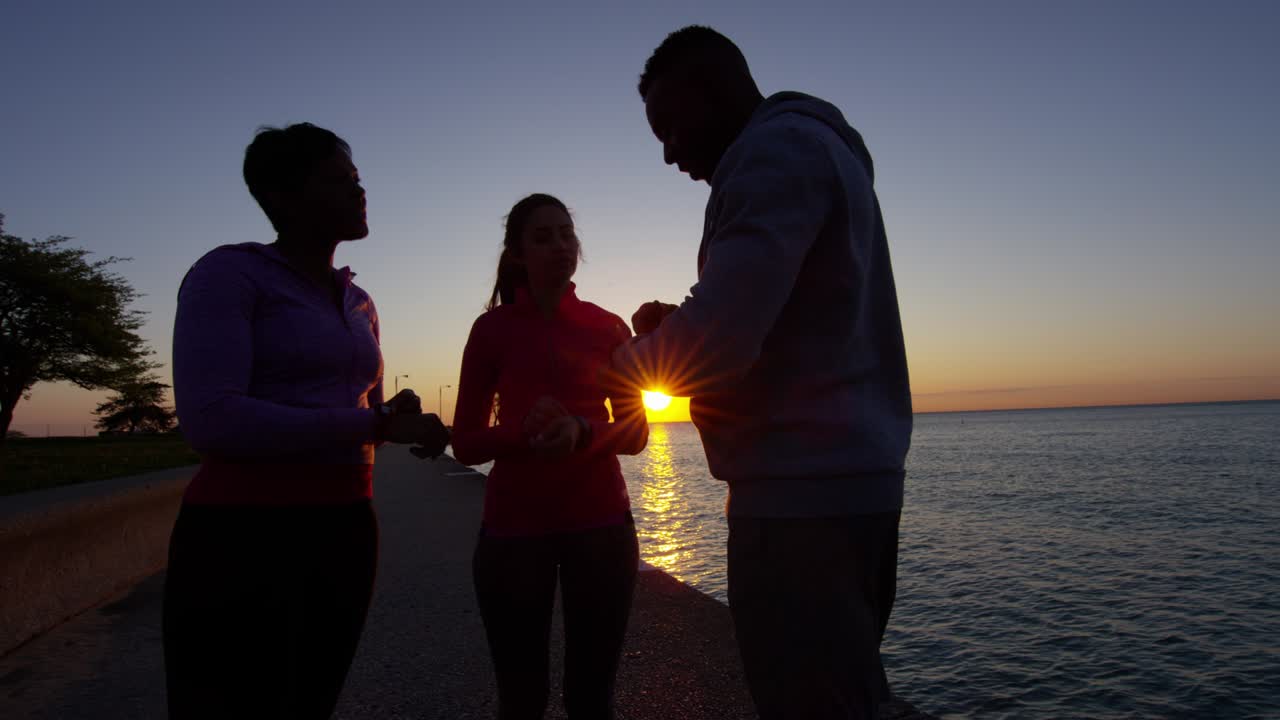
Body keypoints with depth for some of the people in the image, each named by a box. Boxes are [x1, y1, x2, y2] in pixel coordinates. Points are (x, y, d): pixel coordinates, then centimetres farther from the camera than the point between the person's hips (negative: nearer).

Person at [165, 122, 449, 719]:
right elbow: (211, 421, -20)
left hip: (344, 532, 7)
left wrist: (399, 413, -2)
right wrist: (377, 425, -18)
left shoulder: (358, 304, 15)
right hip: (243, 537, -7)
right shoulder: (228, 272, -7)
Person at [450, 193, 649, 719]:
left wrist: (582, 431, -17)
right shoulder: (492, 329, 1)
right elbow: (465, 443, 0)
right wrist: (523, 431, -20)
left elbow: (635, 433, 3)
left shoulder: (609, 328, 5)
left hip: (600, 524, 1)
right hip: (514, 528, -1)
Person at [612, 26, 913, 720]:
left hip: (803, 495, -10)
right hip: (850, 479, 10)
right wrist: (678, 326, 12)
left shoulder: (778, 148, -11)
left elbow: (715, 344, -23)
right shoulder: (819, 145, 21)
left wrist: (632, 356, -2)